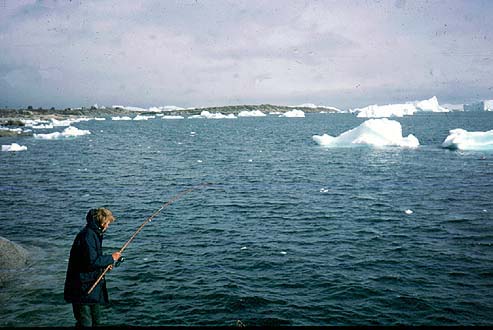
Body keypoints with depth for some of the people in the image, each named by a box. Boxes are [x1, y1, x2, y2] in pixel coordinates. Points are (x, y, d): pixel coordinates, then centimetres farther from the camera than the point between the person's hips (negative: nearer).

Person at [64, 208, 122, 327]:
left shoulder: (94, 234, 15)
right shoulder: (87, 235, -19)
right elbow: (92, 261, -26)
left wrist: (106, 264, 7)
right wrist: (111, 258, -14)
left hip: (92, 287, 11)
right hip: (82, 288, -11)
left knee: (96, 321, 17)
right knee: (85, 323, -6)